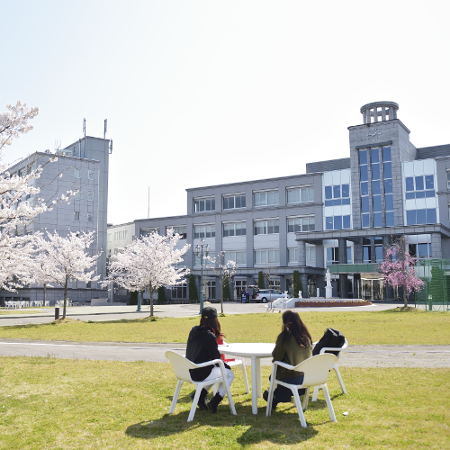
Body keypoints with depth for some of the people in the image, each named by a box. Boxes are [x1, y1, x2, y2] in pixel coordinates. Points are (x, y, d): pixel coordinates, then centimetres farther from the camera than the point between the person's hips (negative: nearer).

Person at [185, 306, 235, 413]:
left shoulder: (193, 332, 3)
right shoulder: (209, 336, -20)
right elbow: (216, 358, -10)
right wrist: (227, 366, 7)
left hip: (190, 371, 8)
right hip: (200, 374, -8)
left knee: (216, 371, 31)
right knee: (230, 374, 10)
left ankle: (200, 395, 18)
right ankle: (214, 403, 7)